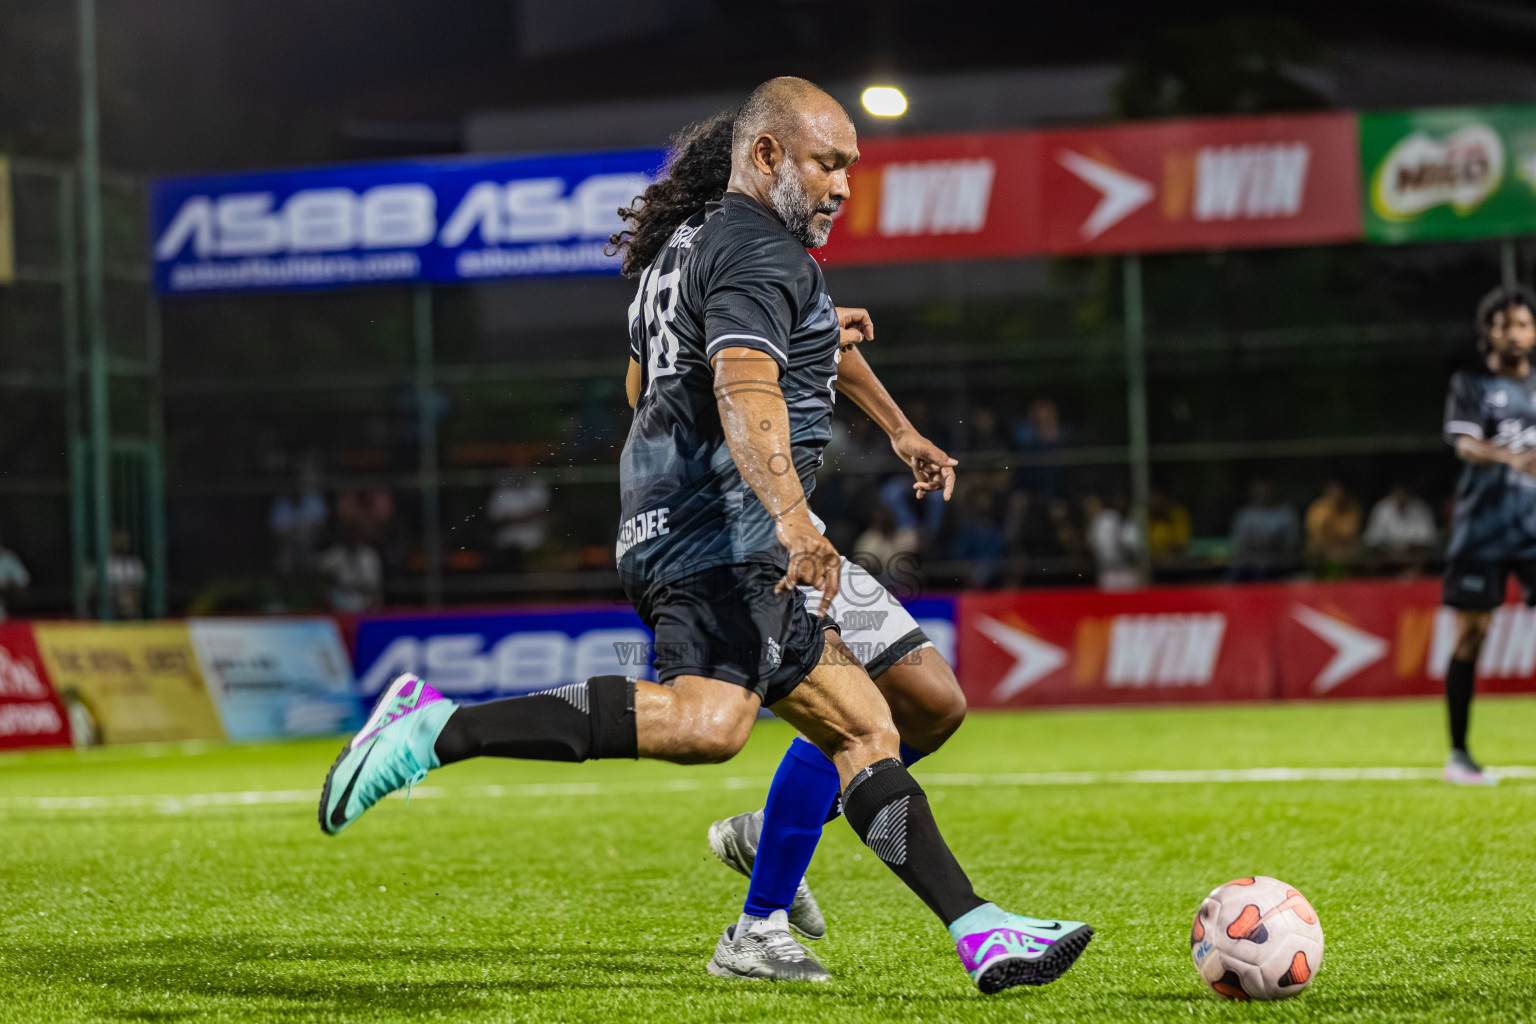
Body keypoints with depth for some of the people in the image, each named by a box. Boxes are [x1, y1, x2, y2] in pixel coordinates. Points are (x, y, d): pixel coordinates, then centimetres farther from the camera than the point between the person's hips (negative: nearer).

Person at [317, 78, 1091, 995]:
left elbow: (641, 385, 38)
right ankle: (440, 727, -28)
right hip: (722, 533, -11)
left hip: (668, 528, 11)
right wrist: (791, 514, -39)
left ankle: (979, 933, 8)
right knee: (709, 722, -31)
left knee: (864, 729, 10)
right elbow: (742, 390, -24)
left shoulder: (689, 240, 25)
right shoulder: (760, 250, -7)